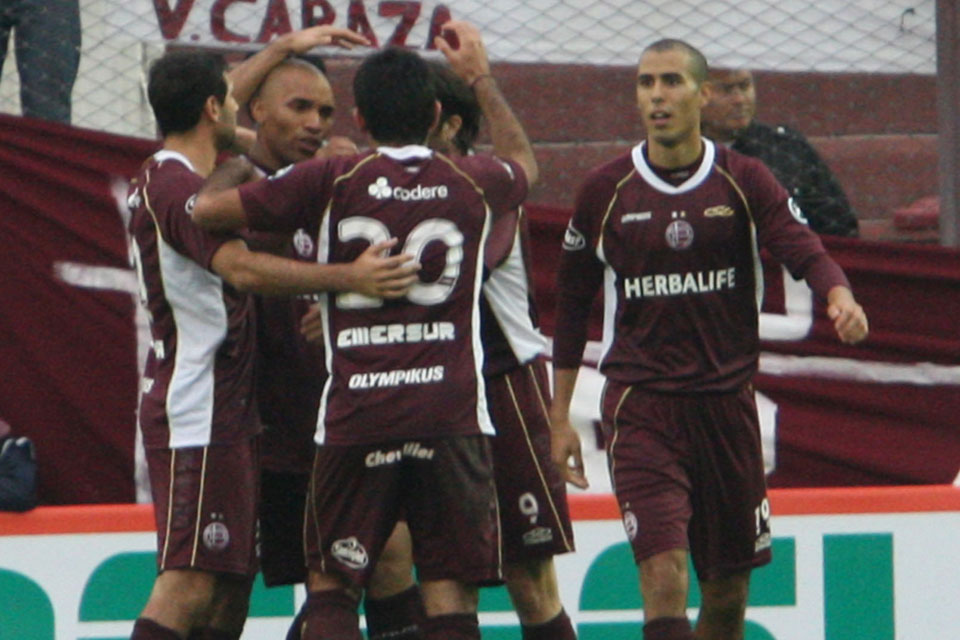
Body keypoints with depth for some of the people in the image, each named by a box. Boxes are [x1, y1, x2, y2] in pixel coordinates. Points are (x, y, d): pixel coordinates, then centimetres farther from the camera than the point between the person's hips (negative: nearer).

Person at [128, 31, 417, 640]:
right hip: (198, 413, -11)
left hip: (227, 414, 11)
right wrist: (347, 277, -38)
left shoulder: (166, 176, 16)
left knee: (230, 588, 11)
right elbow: (243, 268, -32)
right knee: (189, 584, -16)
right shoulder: (177, 188, -16)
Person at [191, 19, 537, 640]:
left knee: (330, 588, 9)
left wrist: (238, 162, 22)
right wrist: (481, 76, 44)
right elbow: (524, 163, 32)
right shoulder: (472, 183, 7)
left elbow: (208, 209, 1)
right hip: (451, 417, 1)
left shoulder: (333, 181, -2)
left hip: (356, 417, -1)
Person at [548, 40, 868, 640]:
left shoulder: (743, 180, 2)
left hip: (726, 399, 2)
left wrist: (840, 296, -33)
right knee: (663, 573, -17)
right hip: (640, 404, -2)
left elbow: (804, 249, -10)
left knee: (729, 583, 10)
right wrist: (559, 416, 9)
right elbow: (572, 303, 10)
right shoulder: (605, 190, 2)